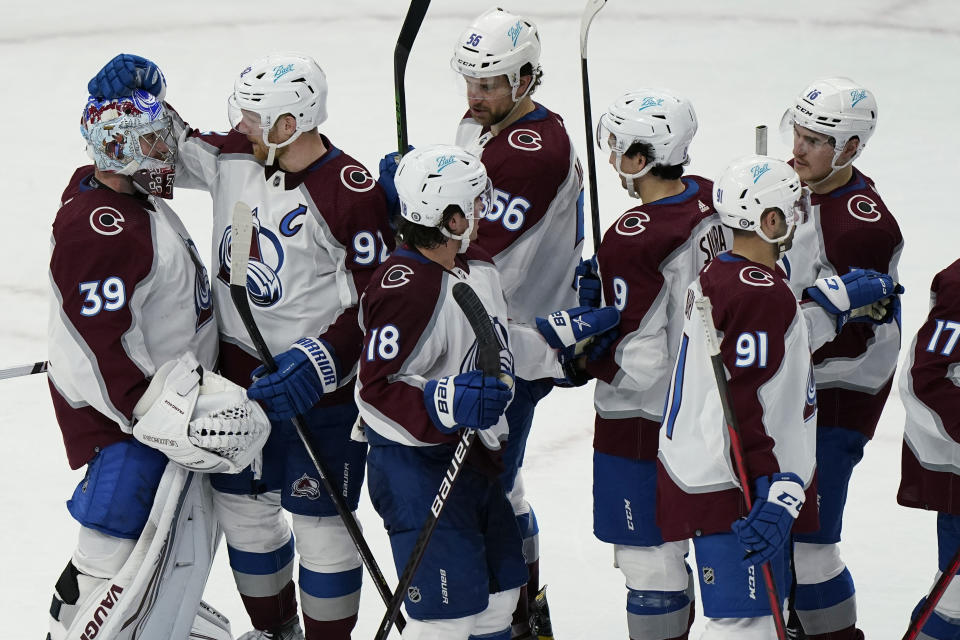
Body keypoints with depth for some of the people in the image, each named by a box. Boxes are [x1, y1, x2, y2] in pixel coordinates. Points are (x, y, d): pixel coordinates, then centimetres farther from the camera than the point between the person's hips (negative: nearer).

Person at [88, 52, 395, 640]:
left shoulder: (352, 194, -21)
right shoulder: (233, 157, -2)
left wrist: (320, 361, -26)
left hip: (316, 383, -7)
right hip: (239, 370, 7)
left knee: (318, 522, 1)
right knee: (244, 504, 19)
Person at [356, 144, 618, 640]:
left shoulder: (478, 265, 7)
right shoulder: (405, 289, -24)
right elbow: (377, 388, -24)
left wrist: (564, 337, 13)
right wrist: (447, 401, -36)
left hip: (475, 458, 10)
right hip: (418, 465, -10)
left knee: (499, 588, 20)